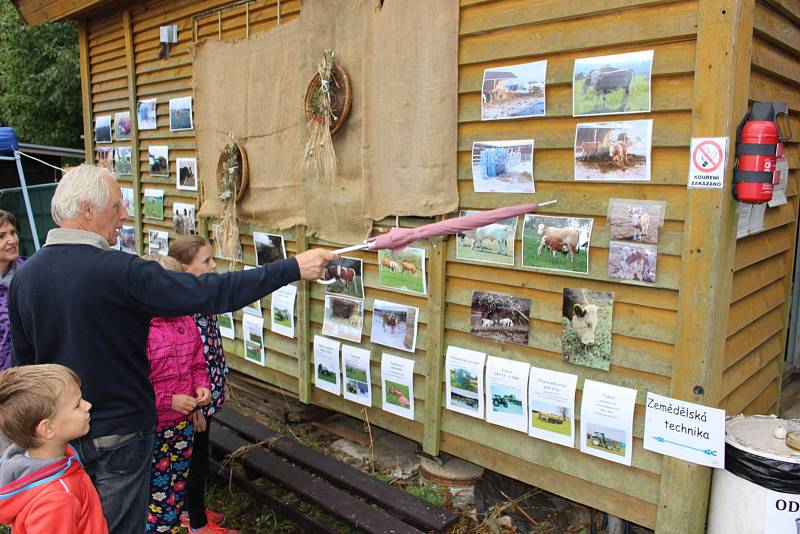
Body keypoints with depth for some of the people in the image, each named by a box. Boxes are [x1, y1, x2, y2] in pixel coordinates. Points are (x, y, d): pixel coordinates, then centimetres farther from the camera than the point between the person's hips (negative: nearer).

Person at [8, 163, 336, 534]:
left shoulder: (24, 275, -5)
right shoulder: (118, 271, -26)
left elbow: (23, 359, 6)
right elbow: (210, 293, -30)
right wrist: (294, 268, -26)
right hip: (118, 432, -6)